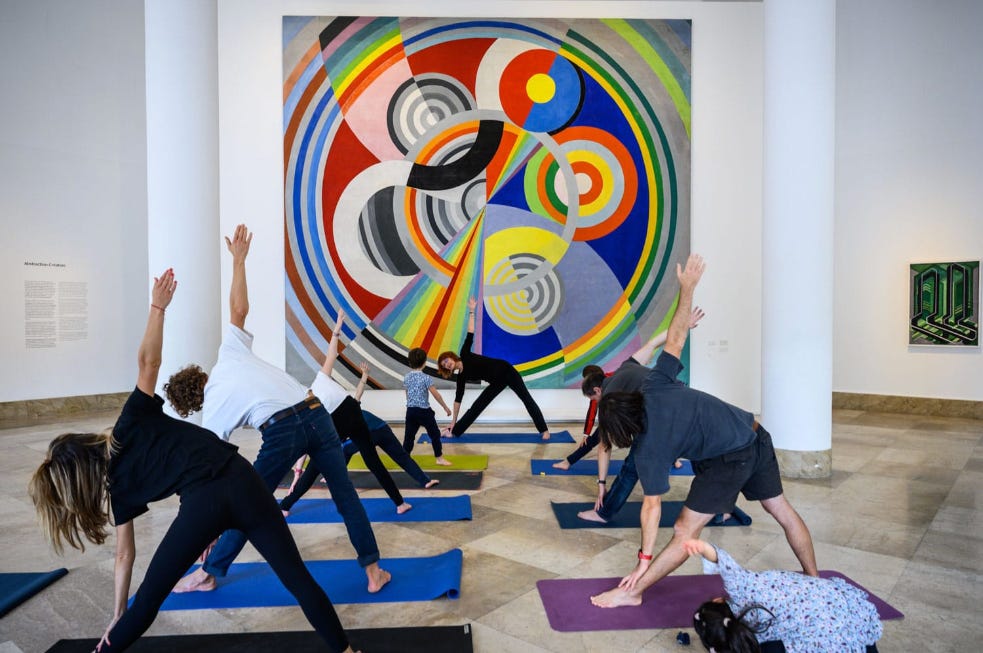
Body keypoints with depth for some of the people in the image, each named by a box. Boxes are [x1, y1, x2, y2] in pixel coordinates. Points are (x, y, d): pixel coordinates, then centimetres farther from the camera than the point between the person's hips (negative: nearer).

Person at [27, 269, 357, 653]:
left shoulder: (119, 485, 18)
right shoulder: (130, 425, 17)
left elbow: (124, 555, 24)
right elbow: (148, 362, 2)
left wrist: (117, 617, 36)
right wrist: (158, 306, 8)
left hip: (201, 503, -1)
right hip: (240, 480, 1)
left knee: (148, 598, 24)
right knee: (297, 577, 9)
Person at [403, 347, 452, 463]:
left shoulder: (406, 377, 3)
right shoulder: (425, 378, -13)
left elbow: (407, 394, 13)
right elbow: (436, 394, -11)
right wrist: (445, 407, -1)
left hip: (410, 410, 5)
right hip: (424, 411, -5)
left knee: (409, 435, 12)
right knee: (435, 434, 9)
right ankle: (439, 458, 14)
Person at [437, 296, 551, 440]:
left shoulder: (465, 355, -10)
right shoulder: (461, 377, 2)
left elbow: (470, 335, -9)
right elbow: (458, 399, 6)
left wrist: (471, 311, -12)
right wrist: (453, 421, 7)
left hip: (505, 370, -5)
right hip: (497, 382, 5)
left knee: (527, 399, -5)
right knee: (477, 405, 5)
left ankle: (544, 430, 0)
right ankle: (454, 431, 14)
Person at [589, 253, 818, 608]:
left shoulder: (649, 451, -16)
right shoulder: (654, 386, -6)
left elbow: (652, 506, -12)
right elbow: (676, 336, -6)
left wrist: (644, 559, -3)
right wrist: (687, 287, 3)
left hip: (730, 460, -7)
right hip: (756, 435, 7)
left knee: (685, 532, 1)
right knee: (783, 511, 24)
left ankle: (631, 593, 12)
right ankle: (813, 578, 45)